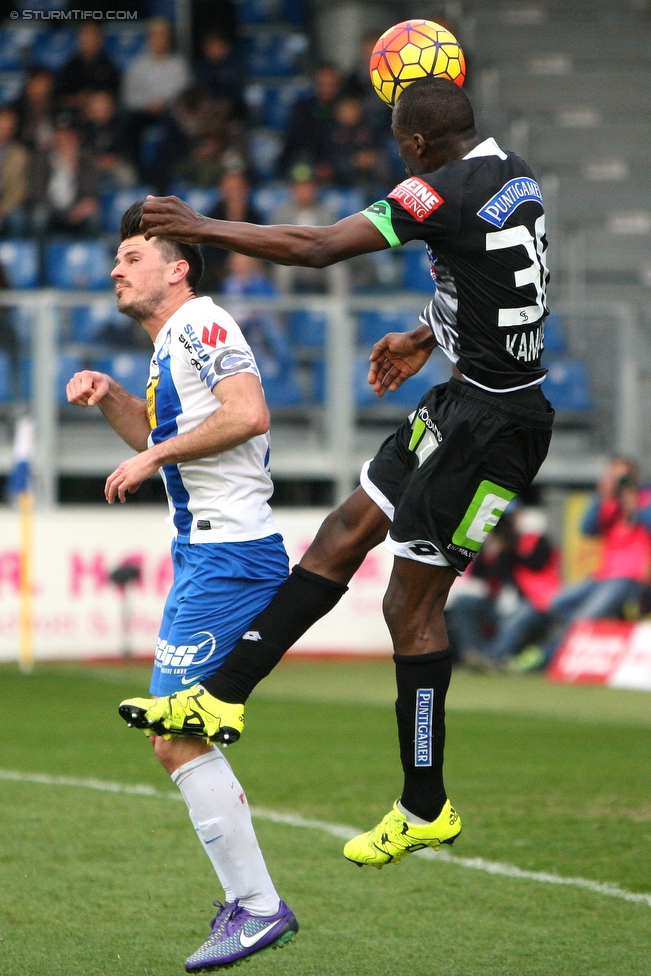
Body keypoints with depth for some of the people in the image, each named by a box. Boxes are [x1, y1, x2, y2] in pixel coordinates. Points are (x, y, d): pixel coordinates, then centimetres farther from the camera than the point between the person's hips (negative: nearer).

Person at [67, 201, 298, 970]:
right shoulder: (170, 344, 20)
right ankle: (246, 899, 15)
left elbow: (249, 415, -23)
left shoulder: (200, 324, -10)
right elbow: (163, 435, 33)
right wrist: (109, 398, 16)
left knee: (177, 737, -11)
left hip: (229, 555, -11)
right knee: (176, 732, 12)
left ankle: (257, 905, -8)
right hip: (205, 554, 11)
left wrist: (153, 456, -16)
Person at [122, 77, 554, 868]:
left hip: (490, 423, -10)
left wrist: (204, 229, -11)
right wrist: (426, 339, 26)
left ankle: (425, 809, 7)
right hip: (470, 398, 10)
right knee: (343, 534, 11)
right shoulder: (513, 176, 8)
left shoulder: (447, 192, -20)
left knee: (412, 602, -2)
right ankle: (221, 697, 15)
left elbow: (317, 248, -20)